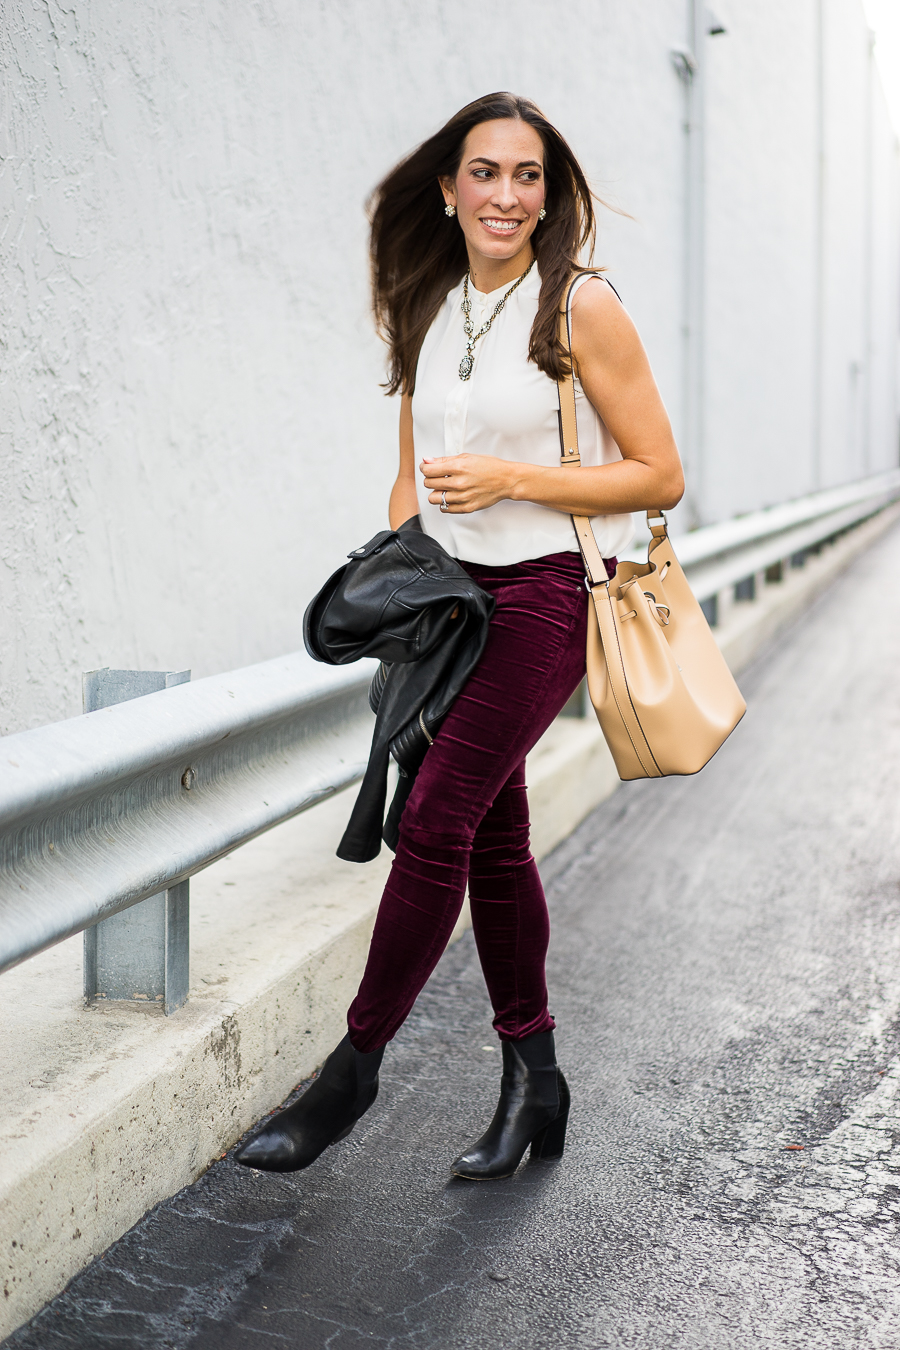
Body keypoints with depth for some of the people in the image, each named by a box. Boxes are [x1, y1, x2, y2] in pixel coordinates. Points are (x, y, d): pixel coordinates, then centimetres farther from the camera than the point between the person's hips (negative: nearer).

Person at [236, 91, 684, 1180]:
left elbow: (659, 477, -8)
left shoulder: (582, 307, -6)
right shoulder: (427, 314, 11)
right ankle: (533, 1079, 21)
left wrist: (509, 479, -16)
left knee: (436, 821, -11)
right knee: (491, 839, 8)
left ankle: (353, 1067, 3)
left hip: (546, 592, -6)